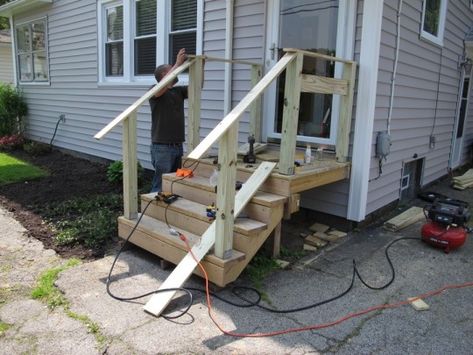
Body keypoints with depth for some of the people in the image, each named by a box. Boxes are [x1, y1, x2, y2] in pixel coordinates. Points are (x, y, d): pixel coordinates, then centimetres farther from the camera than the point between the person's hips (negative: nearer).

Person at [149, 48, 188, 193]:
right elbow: (162, 87, -28)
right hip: (162, 147, -7)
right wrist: (178, 63, -27)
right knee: (160, 186, -4)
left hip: (178, 146, 7)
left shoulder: (179, 91, 13)